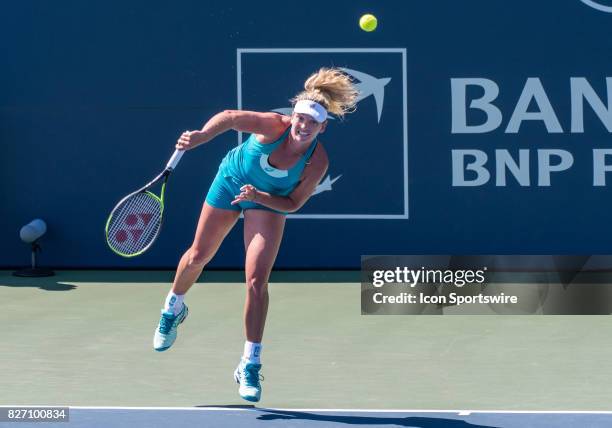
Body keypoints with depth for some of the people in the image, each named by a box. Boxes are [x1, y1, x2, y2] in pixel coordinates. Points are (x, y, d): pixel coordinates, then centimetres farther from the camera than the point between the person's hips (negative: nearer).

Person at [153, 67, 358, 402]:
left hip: (268, 202, -1)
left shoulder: (317, 162, -29)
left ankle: (250, 366, -4)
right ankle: (173, 308, 48)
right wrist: (202, 135, -61)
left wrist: (259, 197, -35)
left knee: (256, 281, -13)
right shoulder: (274, 127, -34)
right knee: (199, 256, 15)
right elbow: (231, 117, -43)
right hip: (232, 182, 1)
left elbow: (292, 204, -19)